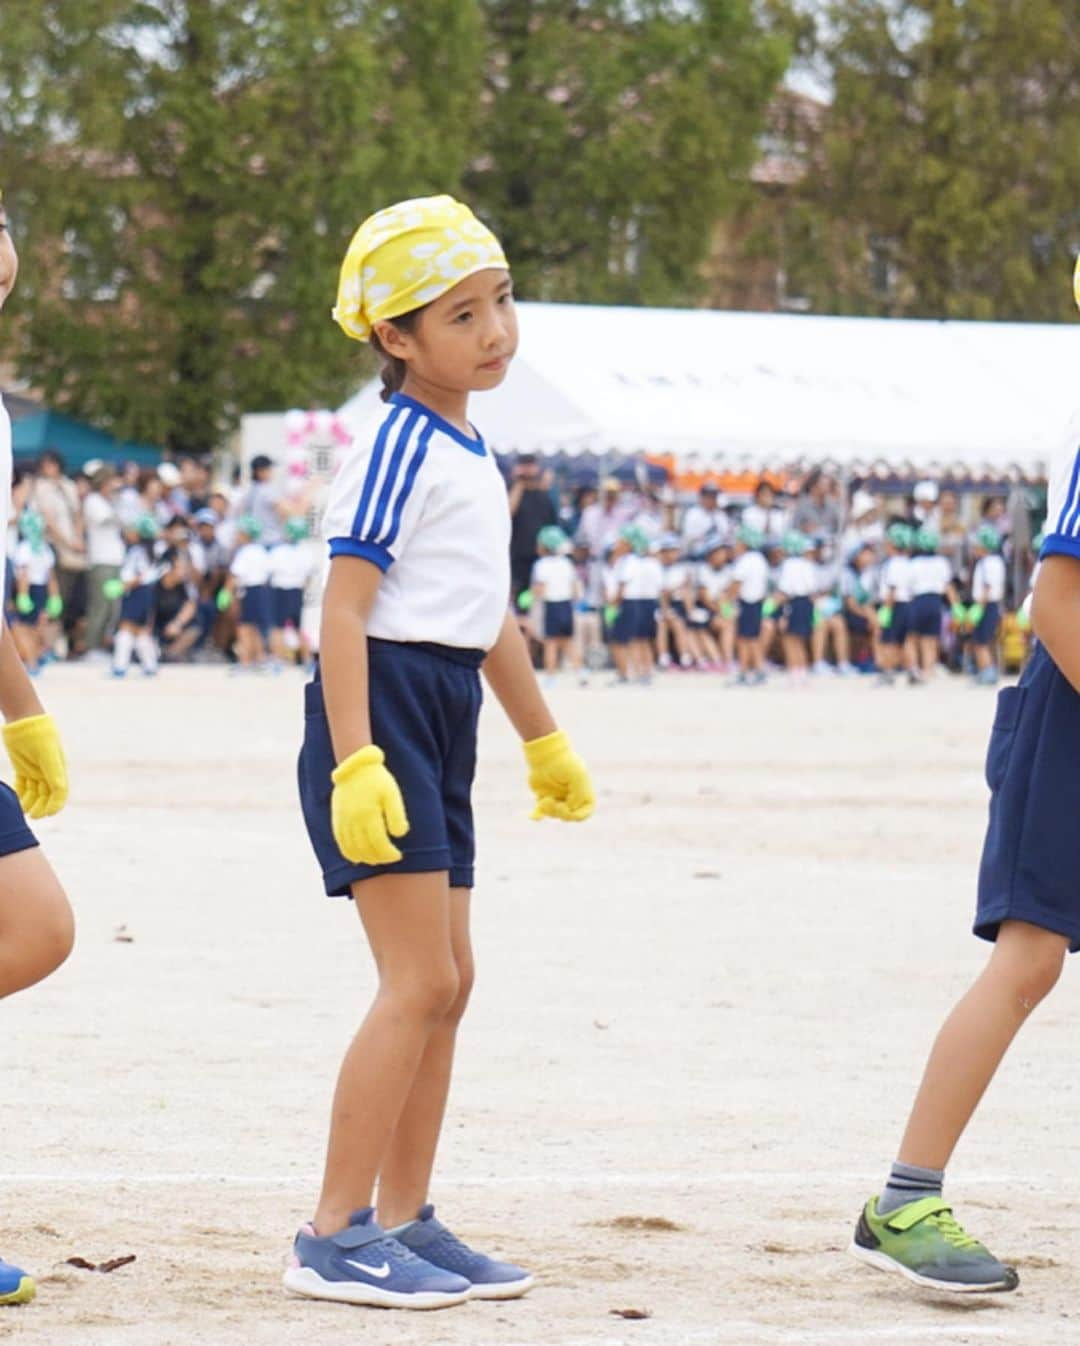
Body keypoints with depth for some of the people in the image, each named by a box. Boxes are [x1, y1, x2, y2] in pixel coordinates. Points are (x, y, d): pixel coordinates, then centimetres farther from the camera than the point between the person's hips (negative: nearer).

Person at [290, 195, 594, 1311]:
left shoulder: (469, 454, 16)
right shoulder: (400, 449, -13)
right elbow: (343, 607, -19)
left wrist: (544, 739, 34)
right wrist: (355, 760, -27)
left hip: (443, 721, 10)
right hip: (385, 709, -10)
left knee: (445, 982, 12)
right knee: (420, 980, -13)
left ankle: (404, 1220, 19)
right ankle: (334, 1239, -10)